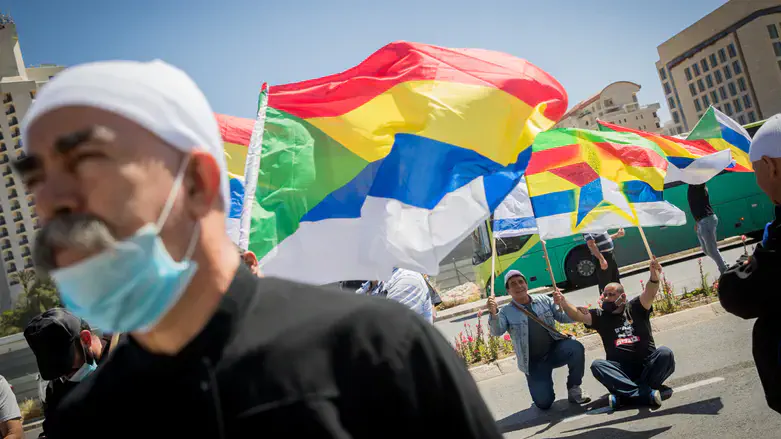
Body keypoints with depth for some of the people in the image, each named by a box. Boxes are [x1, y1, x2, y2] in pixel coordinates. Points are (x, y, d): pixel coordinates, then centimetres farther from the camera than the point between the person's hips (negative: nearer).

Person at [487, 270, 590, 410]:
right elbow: (496, 332, -18)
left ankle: (574, 389, -6)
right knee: (544, 403, -13)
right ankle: (543, 386, 25)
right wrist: (493, 314, -38)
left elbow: (563, 317, 5)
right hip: (534, 362, -2)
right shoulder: (506, 312, -3)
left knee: (576, 348, -29)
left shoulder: (543, 300, 6)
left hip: (555, 350, 2)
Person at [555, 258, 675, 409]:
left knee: (664, 353, -27)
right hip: (621, 370, 1)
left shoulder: (635, 308, 7)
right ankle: (646, 393, -37)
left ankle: (624, 395, -31)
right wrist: (563, 302, -27)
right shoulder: (601, 316, 11)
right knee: (597, 365, -25)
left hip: (648, 366, -1)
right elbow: (578, 315, -5)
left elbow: (649, 294, -13)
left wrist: (654, 278, -35)